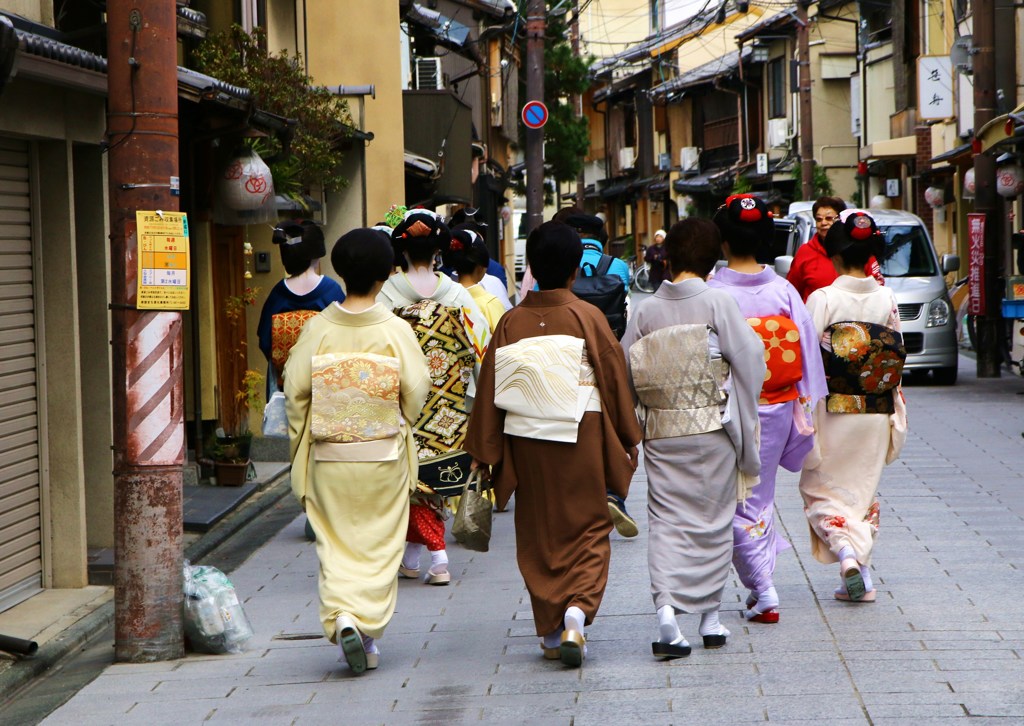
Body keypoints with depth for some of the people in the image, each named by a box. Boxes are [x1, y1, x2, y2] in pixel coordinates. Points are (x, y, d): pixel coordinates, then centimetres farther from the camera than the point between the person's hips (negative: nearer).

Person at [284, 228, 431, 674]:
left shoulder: (318, 328, -6)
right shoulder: (395, 330, -9)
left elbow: (295, 390, -4)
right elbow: (416, 390, -7)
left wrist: (300, 445, 9)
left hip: (328, 457, 1)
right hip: (383, 456, -1)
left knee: (335, 545, 9)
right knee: (379, 546, 10)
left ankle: (342, 618, -9)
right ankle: (369, 628, 8)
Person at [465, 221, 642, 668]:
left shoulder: (512, 322, -1)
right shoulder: (587, 318, -8)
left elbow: (490, 390, 1)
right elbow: (614, 379, -3)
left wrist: (483, 451, 9)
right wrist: (628, 441, 7)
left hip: (526, 443, 2)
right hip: (582, 440, -2)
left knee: (538, 535, 13)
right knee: (588, 531, 7)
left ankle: (550, 631, 16)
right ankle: (577, 614, -15)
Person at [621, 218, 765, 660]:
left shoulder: (647, 310, 1)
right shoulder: (717, 302, -7)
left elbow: (624, 370, 1)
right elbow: (750, 357, -9)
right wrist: (743, 419, 5)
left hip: (661, 432, 1)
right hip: (712, 430, -1)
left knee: (667, 520, 3)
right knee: (712, 520, 11)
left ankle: (666, 607, -18)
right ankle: (710, 617, 18)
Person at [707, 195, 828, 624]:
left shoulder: (712, 295, -14)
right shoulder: (784, 291, -3)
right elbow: (808, 353, 0)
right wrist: (803, 415, 8)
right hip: (777, 409, 4)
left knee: (738, 501, 4)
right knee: (761, 495, 19)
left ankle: (764, 592, -4)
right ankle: (761, 585, 26)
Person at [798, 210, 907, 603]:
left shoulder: (823, 299, -12)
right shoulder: (887, 299, 0)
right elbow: (897, 362, 6)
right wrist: (895, 421, 16)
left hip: (834, 413, -4)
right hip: (876, 414, 4)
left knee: (821, 490, 8)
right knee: (864, 491, 16)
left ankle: (846, 554, -16)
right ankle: (861, 578, 14)